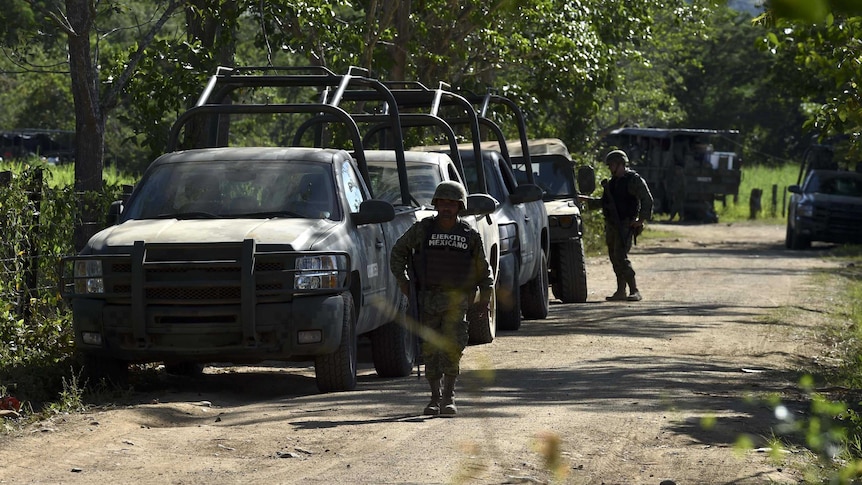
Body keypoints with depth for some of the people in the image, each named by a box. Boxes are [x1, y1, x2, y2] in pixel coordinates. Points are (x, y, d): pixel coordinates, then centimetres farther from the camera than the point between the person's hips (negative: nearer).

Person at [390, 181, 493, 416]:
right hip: (427, 299, 1)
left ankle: (449, 397, -10)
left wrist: (486, 295, 4)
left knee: (452, 346, -16)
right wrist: (403, 282, 6)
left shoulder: (470, 235, 4)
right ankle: (435, 398, 16)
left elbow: (482, 269, 16)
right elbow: (398, 252, 15)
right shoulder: (422, 229, 2)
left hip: (456, 301, -1)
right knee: (430, 350, 3)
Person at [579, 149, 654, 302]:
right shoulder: (612, 182, 17)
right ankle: (621, 292, 18)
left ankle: (635, 291, -17)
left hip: (625, 225, -8)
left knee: (621, 257, -18)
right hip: (611, 225, 8)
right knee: (614, 258, 10)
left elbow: (647, 200, -10)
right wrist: (586, 199, 22)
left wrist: (642, 219, -15)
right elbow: (604, 202, 28)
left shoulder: (634, 180, -7)